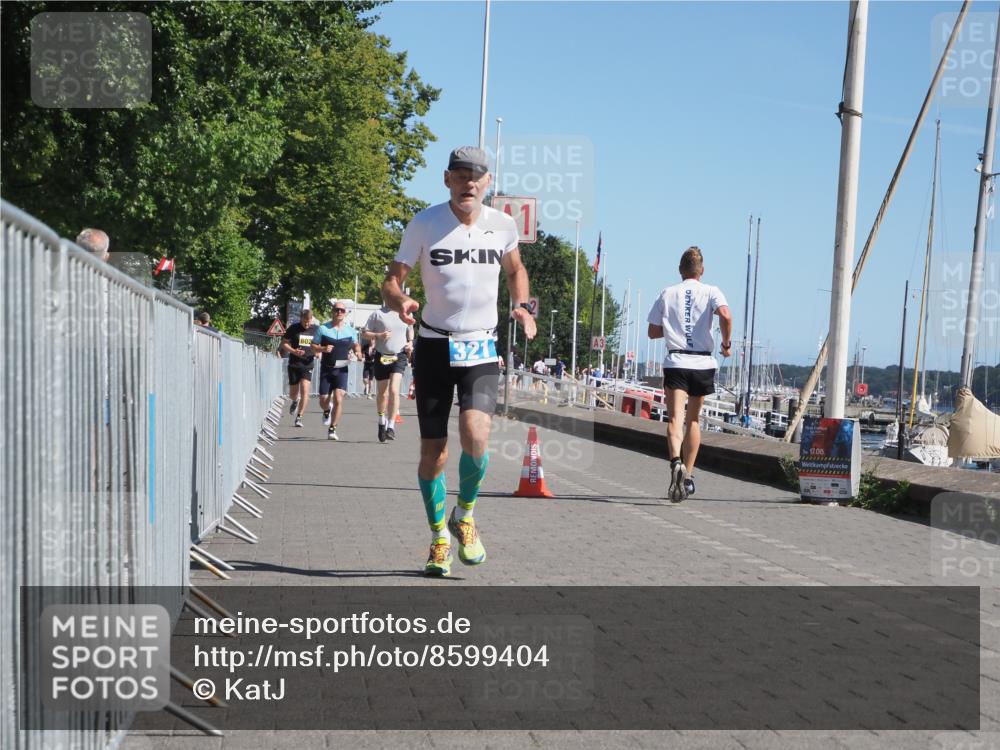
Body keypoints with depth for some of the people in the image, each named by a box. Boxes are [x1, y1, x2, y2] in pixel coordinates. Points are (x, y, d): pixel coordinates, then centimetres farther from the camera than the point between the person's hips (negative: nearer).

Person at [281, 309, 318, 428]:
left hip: (308, 365, 0)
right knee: (293, 393, 10)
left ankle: (299, 417, -9)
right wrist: (294, 351, -15)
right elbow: (284, 343, 2)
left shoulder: (316, 329, 3)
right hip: (294, 365, 0)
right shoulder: (294, 328, -3)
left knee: (305, 390, -14)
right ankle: (295, 402, 46)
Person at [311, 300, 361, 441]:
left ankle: (332, 429, -5)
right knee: (323, 400, 6)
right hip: (326, 369, 0)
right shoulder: (323, 328, -1)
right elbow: (313, 347, 4)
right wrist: (323, 349, -17)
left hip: (342, 369, 0)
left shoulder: (350, 330, 4)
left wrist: (358, 352, -2)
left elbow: (355, 345, 20)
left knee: (338, 399, -15)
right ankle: (327, 410, 44)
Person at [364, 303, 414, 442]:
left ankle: (391, 426, -16)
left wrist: (410, 343, 6)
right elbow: (366, 333, 2)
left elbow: (410, 330, 25)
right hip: (381, 357, 0)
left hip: (399, 356, 0)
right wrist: (379, 335, -16)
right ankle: (382, 422, 33)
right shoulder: (378, 313, -1)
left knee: (394, 390, -18)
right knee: (382, 393, 10)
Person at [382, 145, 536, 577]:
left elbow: (515, 269, 21)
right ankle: (439, 539, 21)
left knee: (475, 435, -20)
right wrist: (399, 301, -24)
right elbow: (392, 279, -1)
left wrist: (523, 306, 3)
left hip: (481, 349, 1)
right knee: (432, 450, 1)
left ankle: (464, 516, 8)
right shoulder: (424, 225, -6)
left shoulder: (502, 225, 1)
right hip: (434, 347, 0)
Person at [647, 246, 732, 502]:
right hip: (702, 363, 1)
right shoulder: (711, 292, 3)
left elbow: (653, 331, 10)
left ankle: (676, 462, -37)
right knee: (693, 420, 15)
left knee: (676, 418, -11)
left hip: (675, 362, -1)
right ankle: (688, 476, 17)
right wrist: (726, 343, -2)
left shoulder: (667, 294, 9)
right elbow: (725, 315, -17)